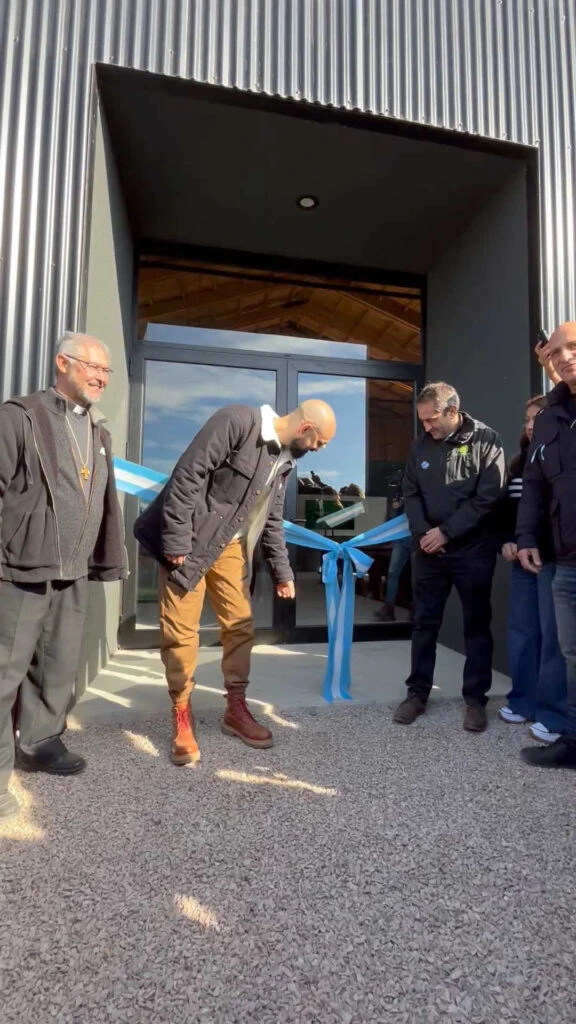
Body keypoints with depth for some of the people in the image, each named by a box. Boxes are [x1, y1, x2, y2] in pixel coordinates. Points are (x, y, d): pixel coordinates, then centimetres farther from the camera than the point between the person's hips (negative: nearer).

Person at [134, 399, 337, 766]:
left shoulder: (285, 458, 7)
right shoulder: (237, 421, -18)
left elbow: (273, 519, 14)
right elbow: (187, 476, -22)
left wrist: (282, 570, 13)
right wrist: (176, 541, -23)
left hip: (230, 546, 7)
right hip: (189, 541, -7)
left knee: (240, 625, 8)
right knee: (182, 631, -1)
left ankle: (236, 709, 25)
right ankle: (182, 719, 16)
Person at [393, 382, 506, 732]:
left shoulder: (486, 440, -6)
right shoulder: (421, 446, 7)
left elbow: (488, 497, -12)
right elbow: (411, 494, 7)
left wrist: (446, 532, -15)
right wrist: (422, 533, -9)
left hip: (473, 550, -3)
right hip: (429, 549, 4)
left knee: (477, 625, 7)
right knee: (424, 624, 8)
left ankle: (476, 699, 20)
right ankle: (417, 694, 21)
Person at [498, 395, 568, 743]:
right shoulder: (520, 461, 16)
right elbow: (507, 505, 18)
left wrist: (539, 546, -17)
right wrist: (508, 540, 3)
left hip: (555, 558, -6)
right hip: (523, 558, 6)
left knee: (553, 633, -2)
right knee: (521, 629, 10)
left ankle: (554, 713, 9)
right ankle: (523, 700, 23)